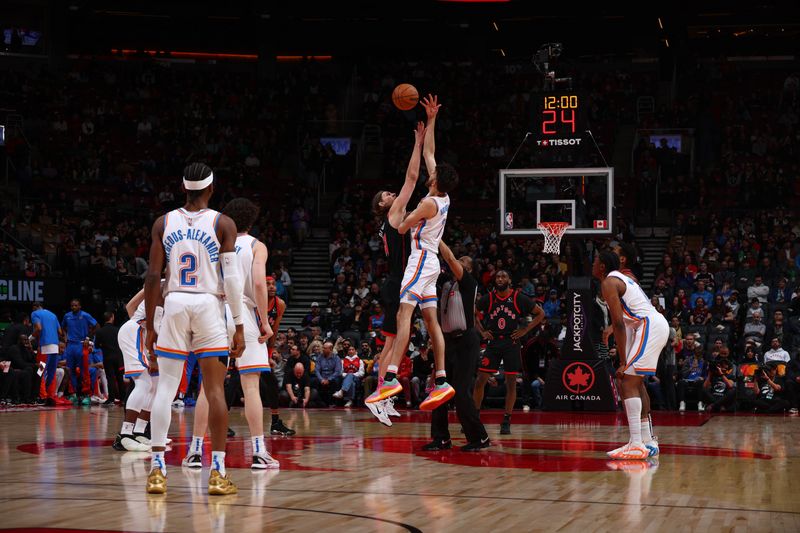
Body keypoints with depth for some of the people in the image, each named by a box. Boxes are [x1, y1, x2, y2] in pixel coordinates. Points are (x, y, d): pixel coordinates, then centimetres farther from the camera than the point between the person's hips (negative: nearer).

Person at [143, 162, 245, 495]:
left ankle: (157, 470, 0)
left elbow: (152, 277, 2)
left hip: (174, 305, 2)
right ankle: (217, 473, -2)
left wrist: (150, 327, 8)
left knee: (166, 388, 5)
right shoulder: (223, 224, -2)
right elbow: (232, 278, -8)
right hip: (209, 306, -2)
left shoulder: (163, 223, 5)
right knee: (215, 390, 0)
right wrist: (239, 326, -3)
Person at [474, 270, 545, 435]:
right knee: (480, 380, -3)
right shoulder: (488, 298, 2)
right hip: (493, 342, 2)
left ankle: (506, 422, 7)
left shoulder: (519, 298, -4)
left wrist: (525, 330, -4)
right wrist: (482, 331, 5)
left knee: (511, 383, 0)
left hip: (512, 343, -2)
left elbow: (540, 313, 3)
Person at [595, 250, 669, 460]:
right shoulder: (622, 278, 23)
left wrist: (623, 362, -15)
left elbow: (619, 324, -14)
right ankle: (648, 441, 23)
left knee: (628, 383, -12)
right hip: (658, 324, 10)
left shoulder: (609, 283, -7)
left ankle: (636, 445, -20)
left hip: (649, 327, -10)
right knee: (636, 382, 19)